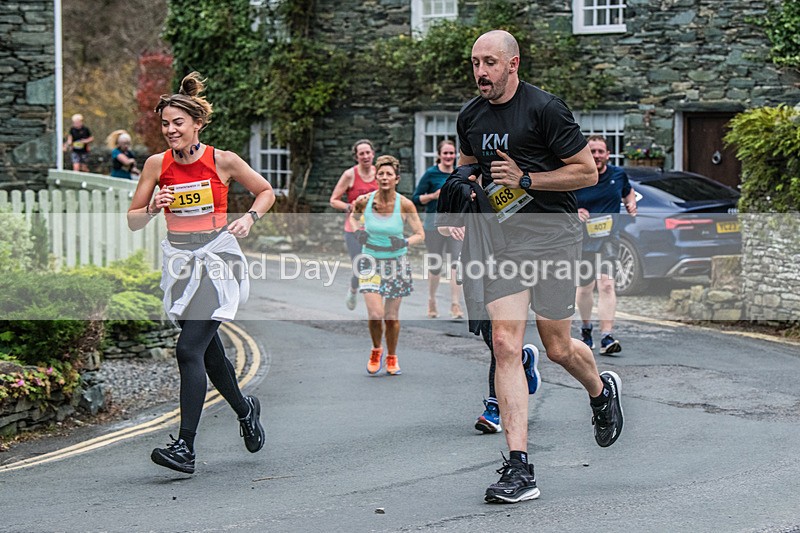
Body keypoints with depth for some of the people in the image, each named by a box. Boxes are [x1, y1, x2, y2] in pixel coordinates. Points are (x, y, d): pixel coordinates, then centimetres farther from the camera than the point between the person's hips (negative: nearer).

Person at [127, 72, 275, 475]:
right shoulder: (157, 164, 0)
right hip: (179, 260, 5)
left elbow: (266, 191, 9)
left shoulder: (222, 161, -6)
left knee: (189, 349, -17)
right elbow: (132, 222, 4)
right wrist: (152, 209, -16)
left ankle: (185, 447, -18)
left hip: (217, 258, -4)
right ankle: (245, 409, 43)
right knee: (209, 350, 16)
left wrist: (249, 218, -9)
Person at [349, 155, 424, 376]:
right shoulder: (364, 201, -9)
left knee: (392, 317, 6)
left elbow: (420, 234, -4)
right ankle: (376, 350, 17)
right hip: (371, 262, 0)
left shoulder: (405, 204, -12)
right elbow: (353, 215, 14)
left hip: (396, 264, 0)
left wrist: (405, 243, -22)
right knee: (375, 314, -13)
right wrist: (357, 230, -5)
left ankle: (392, 357, 30)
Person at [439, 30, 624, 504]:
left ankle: (602, 391, 42)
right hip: (501, 235, 5)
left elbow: (588, 172, -7)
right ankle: (519, 468, -11)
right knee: (506, 345, -9)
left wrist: (525, 179, -15)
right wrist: (465, 183, 5)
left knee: (557, 347, 4)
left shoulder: (546, 108, -9)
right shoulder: (470, 117, 10)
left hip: (551, 229, -5)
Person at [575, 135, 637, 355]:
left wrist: (631, 204, 3)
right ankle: (586, 328, 40)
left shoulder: (619, 175, 3)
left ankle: (606, 337, -22)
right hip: (582, 240, 0)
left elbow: (628, 192, 24)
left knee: (606, 284, -17)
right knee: (585, 288, 13)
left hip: (608, 238, 0)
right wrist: (573, 212, -18)